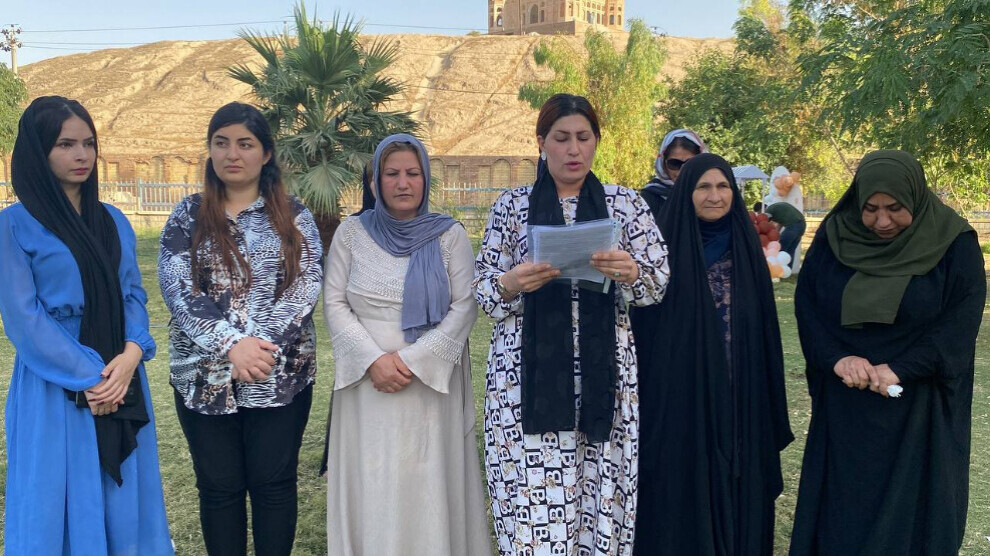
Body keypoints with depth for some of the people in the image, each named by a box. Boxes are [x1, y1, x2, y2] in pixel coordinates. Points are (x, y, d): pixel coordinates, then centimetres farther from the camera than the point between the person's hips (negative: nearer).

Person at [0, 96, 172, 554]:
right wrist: (87, 377, -13)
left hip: (122, 383, 5)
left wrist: (131, 354, -11)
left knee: (125, 501, 11)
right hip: (55, 391, -5)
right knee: (60, 505, 5)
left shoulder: (114, 221, 9)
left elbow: (133, 294, 8)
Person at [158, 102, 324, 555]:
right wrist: (232, 344, -19)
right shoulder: (188, 216, 4)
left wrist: (262, 345, -19)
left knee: (274, 483, 8)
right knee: (219, 487, 10)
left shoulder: (293, 216, 3)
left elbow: (307, 285, -6)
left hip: (281, 374, 0)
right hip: (205, 376, 1)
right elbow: (176, 287, -7)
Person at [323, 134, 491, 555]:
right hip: (368, 382, 1)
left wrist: (414, 360, -14)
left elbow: (465, 307, -4)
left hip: (431, 382, -1)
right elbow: (334, 304, 1)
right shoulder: (352, 232, 3)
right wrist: (373, 359, -12)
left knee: (429, 481, 4)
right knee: (371, 483, 6)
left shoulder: (450, 235, 1)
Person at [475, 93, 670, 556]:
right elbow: (482, 290, 5)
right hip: (527, 374, 0)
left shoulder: (626, 203, 9)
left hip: (602, 373, 1)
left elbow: (658, 283, 2)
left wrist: (629, 272, -19)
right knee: (531, 505, -3)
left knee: (599, 498, 1)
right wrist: (512, 282, -16)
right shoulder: (512, 205, 8)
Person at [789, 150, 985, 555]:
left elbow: (961, 321, -12)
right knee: (841, 504, 10)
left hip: (919, 407, -2)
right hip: (844, 405, 2)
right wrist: (836, 358, -18)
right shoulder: (834, 235, -2)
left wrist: (899, 369, -22)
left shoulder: (953, 243, -8)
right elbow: (806, 302, -2)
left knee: (909, 507, 6)